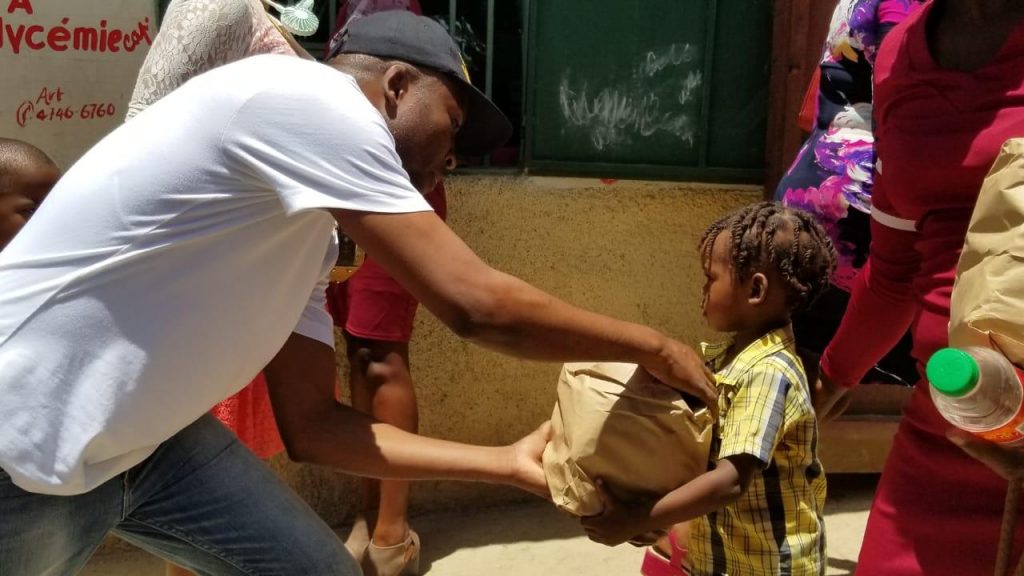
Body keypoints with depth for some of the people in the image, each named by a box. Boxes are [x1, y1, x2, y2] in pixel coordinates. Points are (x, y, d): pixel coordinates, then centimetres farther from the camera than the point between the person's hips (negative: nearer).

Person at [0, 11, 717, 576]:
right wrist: (653, 347, -10)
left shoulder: (307, 223, 6)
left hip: (142, 432, 8)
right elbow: (478, 306, -24)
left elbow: (314, 424, 6)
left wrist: (509, 462, 5)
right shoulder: (310, 98, -18)